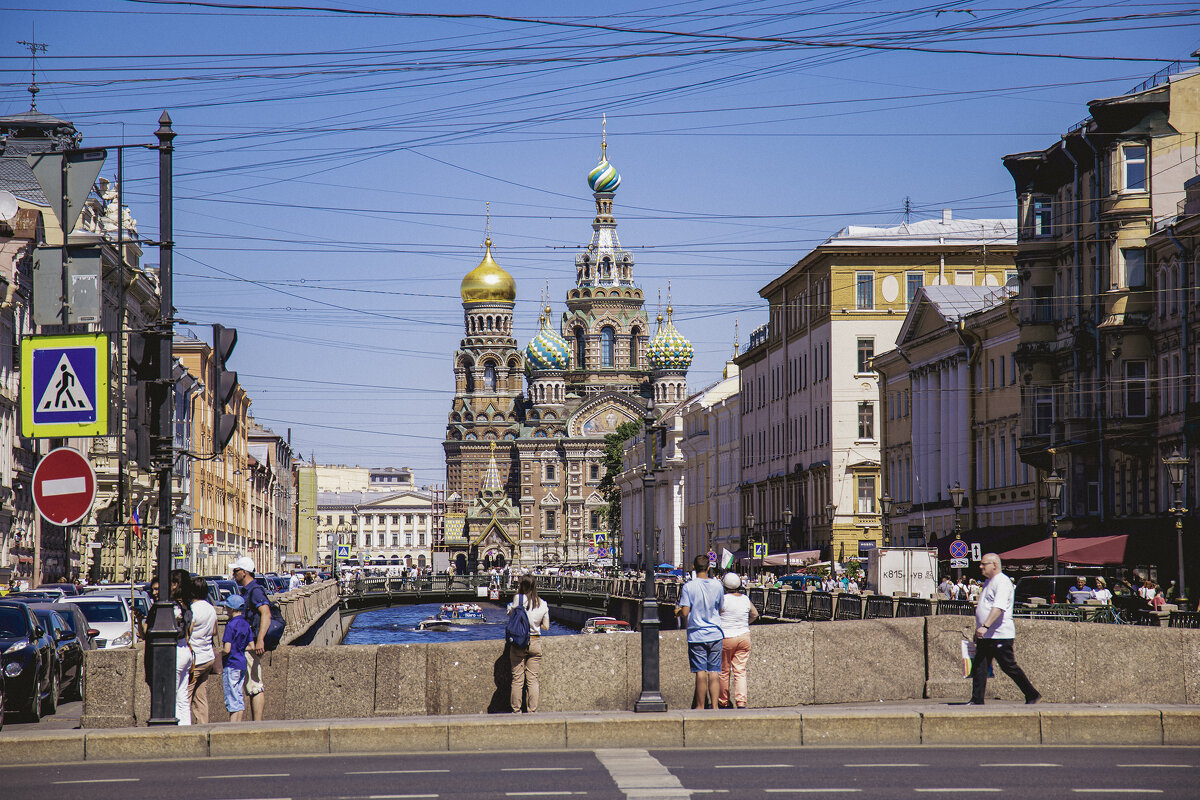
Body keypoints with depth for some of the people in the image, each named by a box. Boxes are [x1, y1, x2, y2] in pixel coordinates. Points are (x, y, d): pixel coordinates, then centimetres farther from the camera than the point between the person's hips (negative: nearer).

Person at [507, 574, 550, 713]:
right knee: (533, 680, 6)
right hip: (536, 643, 3)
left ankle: (516, 711, 4)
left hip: (519, 644, -3)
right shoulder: (543, 604, 3)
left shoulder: (519, 599, -9)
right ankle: (532, 711, 6)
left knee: (517, 679, 3)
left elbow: (511, 614, 1)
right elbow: (546, 627, 6)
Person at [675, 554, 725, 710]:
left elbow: (685, 613, -13)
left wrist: (678, 610, 8)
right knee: (714, 673, 4)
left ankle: (700, 706, 4)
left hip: (696, 635, -2)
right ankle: (714, 705, 1)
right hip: (715, 634, 2)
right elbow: (721, 609, 10)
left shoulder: (688, 587, -10)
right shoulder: (717, 585, 0)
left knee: (700, 673, 0)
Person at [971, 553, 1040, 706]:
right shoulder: (988, 582, 17)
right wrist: (978, 631, 25)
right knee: (979, 667, 3)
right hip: (985, 636, 9)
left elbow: (999, 607, -27)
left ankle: (1033, 696, 8)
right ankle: (977, 700, 4)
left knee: (1009, 667, -3)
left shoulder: (1002, 582, -14)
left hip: (1000, 636, -9)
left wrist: (985, 626, -35)